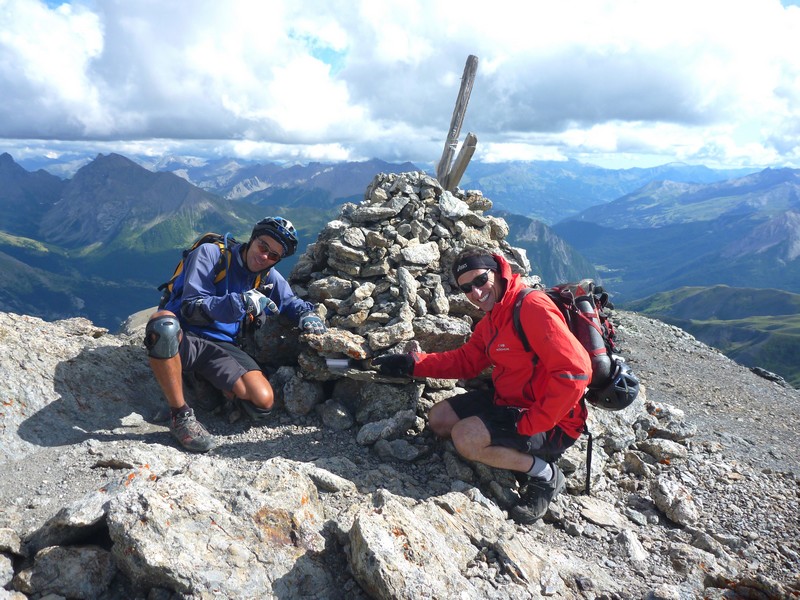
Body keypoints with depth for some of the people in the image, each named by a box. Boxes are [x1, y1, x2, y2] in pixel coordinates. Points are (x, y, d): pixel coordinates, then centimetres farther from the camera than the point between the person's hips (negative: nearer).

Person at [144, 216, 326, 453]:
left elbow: (291, 302, 25)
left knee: (262, 401, -22)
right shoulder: (210, 254, -7)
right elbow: (191, 307, -15)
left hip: (222, 347, 3)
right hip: (183, 338, -3)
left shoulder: (269, 278, 8)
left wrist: (307, 314, 0)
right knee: (164, 322, -41)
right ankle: (180, 415, -24)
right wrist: (241, 302, -28)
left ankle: (218, 388, 12)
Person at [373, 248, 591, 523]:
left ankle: (544, 474, -3)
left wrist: (529, 423, -25)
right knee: (439, 418, 6)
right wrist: (410, 363, 2)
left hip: (550, 424, -10)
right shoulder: (490, 321, 9)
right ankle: (523, 457, 7)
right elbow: (464, 361, 13)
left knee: (465, 437, -25)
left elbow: (574, 372, -29)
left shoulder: (533, 307, -23)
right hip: (508, 402, 10)